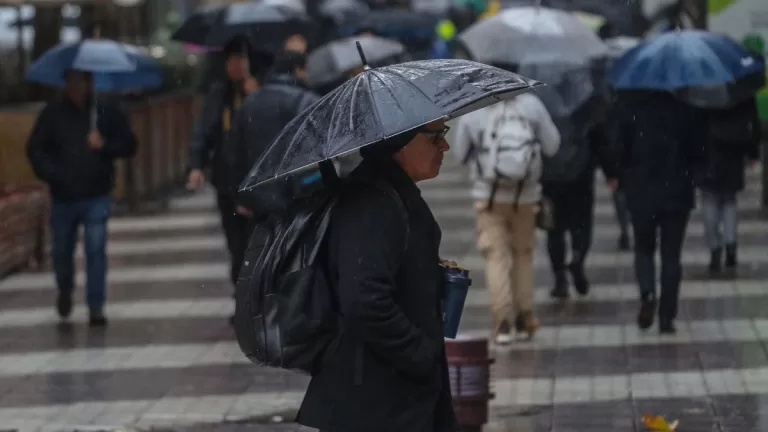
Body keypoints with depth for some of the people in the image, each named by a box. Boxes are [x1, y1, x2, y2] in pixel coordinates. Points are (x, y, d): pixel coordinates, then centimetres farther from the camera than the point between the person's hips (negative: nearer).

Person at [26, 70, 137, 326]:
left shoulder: (107, 113, 1)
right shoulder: (53, 114, 1)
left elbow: (129, 145, 4)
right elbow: (35, 149, 2)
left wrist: (105, 145, -15)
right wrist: (50, 173, -14)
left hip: (96, 198, -1)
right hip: (63, 197, 1)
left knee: (96, 250, -10)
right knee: (62, 250, 12)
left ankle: (96, 307, -6)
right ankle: (65, 290, 41)